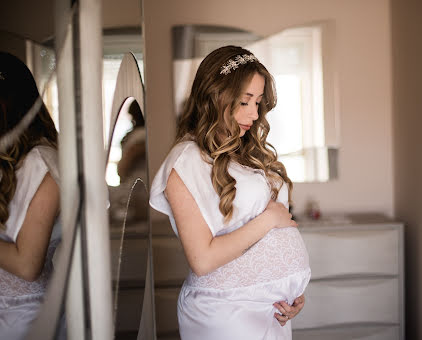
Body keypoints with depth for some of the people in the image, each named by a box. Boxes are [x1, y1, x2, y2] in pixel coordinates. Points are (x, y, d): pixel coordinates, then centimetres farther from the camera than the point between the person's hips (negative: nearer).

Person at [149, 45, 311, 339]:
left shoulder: (251, 152, 10)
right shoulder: (186, 162, -14)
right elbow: (202, 260, -20)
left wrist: (295, 292, 2)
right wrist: (268, 219, -13)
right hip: (228, 312, -7)